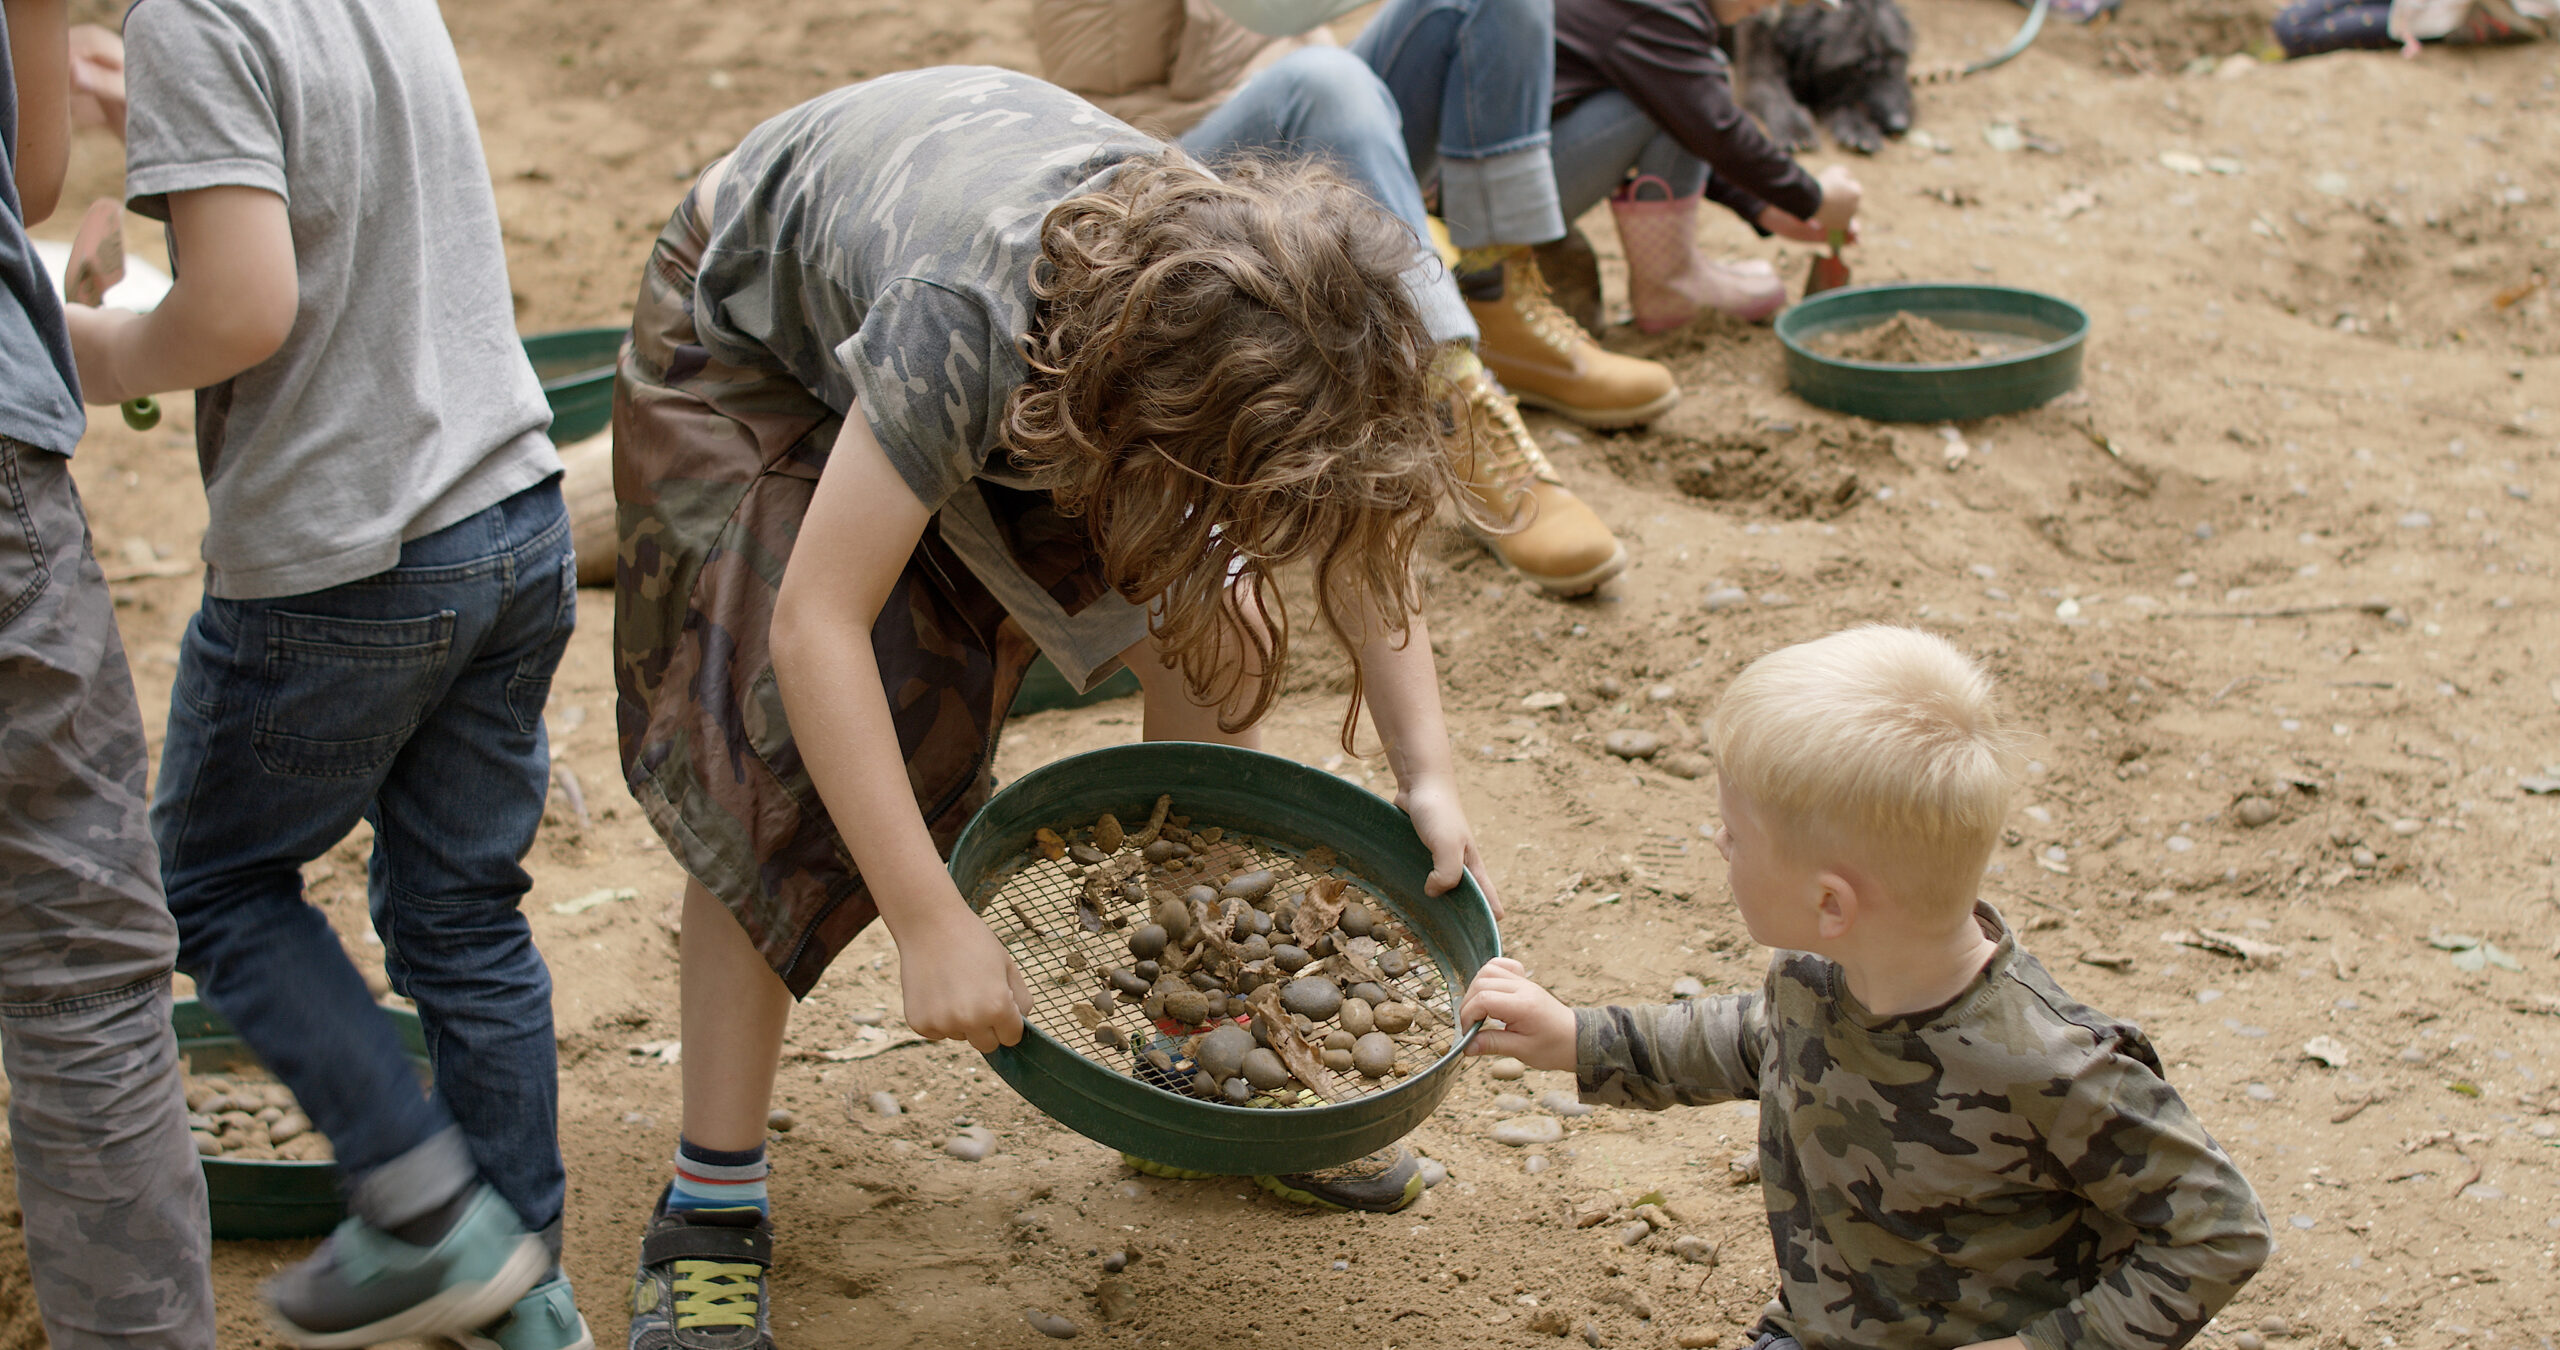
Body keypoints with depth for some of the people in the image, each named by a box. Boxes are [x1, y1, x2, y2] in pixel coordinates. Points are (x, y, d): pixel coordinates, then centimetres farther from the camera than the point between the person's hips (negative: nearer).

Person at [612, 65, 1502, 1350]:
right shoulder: (969, 321, -46)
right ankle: (711, 1206, -7)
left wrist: (1429, 779, -19)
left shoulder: (1243, 310, -28)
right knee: (786, 765, -17)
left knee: (1211, 632, -6)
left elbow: (1355, 522, -11)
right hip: (757, 329, -5)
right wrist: (930, 926, -48)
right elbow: (815, 624, -46)